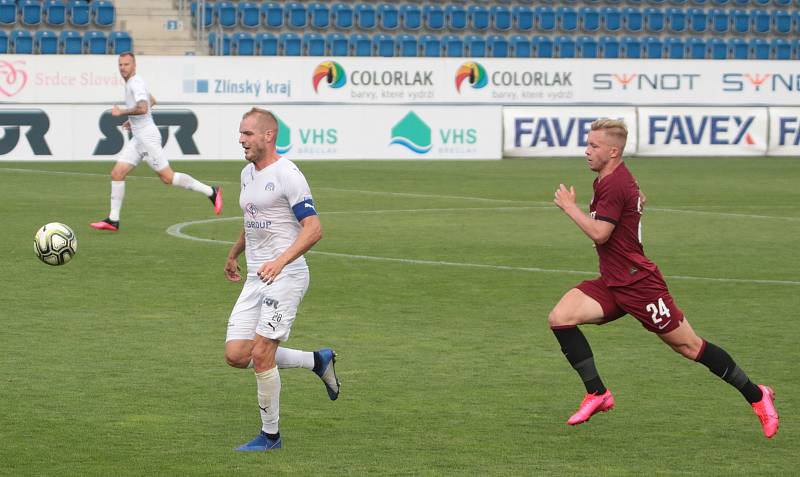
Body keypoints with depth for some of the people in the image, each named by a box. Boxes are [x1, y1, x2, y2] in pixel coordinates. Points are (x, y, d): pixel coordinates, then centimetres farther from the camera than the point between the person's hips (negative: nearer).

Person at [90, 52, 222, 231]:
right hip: (138, 139, 10)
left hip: (147, 136, -10)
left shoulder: (136, 83, -14)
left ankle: (211, 192, 3)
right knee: (117, 174, 2)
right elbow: (152, 101, 32)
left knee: (167, 177, -7)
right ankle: (113, 220, 2)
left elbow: (142, 108, -31)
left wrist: (121, 112, -18)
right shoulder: (132, 83, 16)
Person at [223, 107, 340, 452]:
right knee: (236, 355, 0)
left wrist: (281, 261, -31)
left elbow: (313, 229, -19)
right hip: (255, 279, 9)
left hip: (286, 277, -9)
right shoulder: (248, 173, 14)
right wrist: (234, 254, 42)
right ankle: (317, 361, 19)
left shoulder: (286, 174, -13)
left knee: (261, 355, -11)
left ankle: (270, 435, 5)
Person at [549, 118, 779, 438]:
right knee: (560, 318, -8)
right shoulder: (614, 179, 11)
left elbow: (599, 233, -26)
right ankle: (597, 395, -3)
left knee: (688, 345, -3)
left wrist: (569, 207, -14)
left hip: (638, 284, -10)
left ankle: (756, 395, 11)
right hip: (612, 283, 10)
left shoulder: (613, 185, -19)